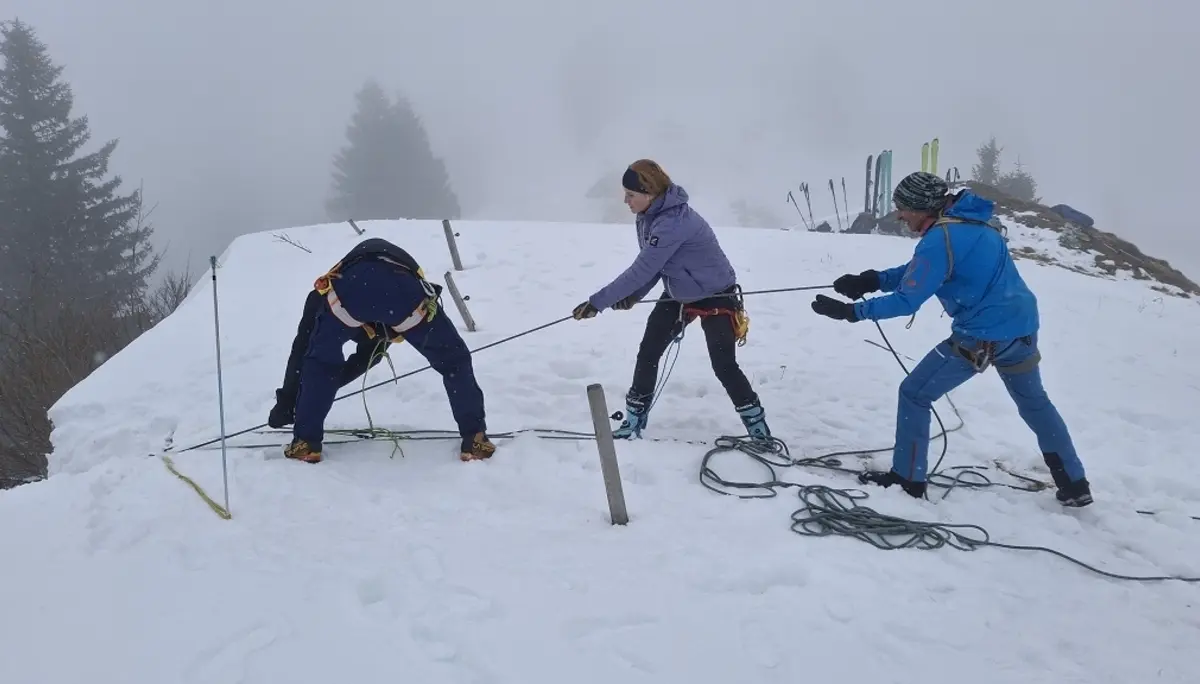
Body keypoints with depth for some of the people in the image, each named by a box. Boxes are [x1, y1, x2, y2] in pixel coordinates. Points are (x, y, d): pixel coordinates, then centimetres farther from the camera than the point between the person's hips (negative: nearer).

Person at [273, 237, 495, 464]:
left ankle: (306, 443, 24)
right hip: (404, 288, 2)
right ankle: (474, 439, 18)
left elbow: (301, 350, 42)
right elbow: (367, 357, 55)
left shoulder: (324, 292, 44)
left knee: (318, 362, 27)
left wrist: (285, 401, 50)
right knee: (454, 361, 23)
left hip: (353, 286, -1)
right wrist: (331, 382, 65)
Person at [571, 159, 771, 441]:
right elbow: (651, 266, 2)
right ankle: (634, 421, 15)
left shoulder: (673, 222, -34)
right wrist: (633, 296, -16)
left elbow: (642, 270, -35)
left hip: (716, 297, -8)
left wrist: (597, 302, -31)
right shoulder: (648, 216, -5)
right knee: (647, 353, 3)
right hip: (678, 295, 8)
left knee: (724, 366, -7)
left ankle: (759, 431, 8)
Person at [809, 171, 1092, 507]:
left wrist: (851, 311, -13)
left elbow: (907, 301, -18)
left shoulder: (940, 239, -19)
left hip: (984, 335, -9)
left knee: (914, 394, 4)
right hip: (1023, 325, 9)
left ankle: (907, 479, 12)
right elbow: (917, 271, 12)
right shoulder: (969, 220, 9)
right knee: (1034, 402, 27)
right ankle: (1075, 485, 36)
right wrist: (873, 280, -1)